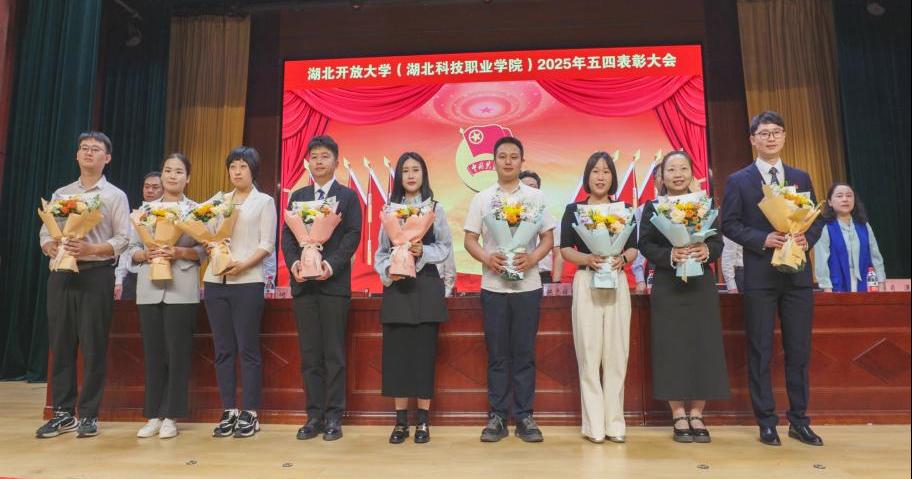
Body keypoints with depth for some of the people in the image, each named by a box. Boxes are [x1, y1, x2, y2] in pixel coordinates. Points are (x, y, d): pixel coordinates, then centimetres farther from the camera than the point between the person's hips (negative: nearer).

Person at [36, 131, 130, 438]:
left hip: (97, 275, -4)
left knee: (93, 347, -1)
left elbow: (123, 240, -4)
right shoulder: (60, 194, 16)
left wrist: (90, 249, -19)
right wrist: (52, 248, -10)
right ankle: (63, 413, 16)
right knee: (60, 345, 6)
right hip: (61, 275, 4)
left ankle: (89, 415, 8)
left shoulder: (115, 196, 4)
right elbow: (45, 233, 12)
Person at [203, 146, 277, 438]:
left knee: (247, 349, -1)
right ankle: (229, 411, 15)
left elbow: (267, 244, -3)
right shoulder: (219, 200, 17)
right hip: (215, 281, 4)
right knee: (223, 349, 7)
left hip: (247, 282, -4)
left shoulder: (264, 201, 5)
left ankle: (250, 414, 7)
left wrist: (244, 264, -18)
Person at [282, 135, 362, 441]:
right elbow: (287, 234, 10)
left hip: (334, 282, -3)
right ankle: (314, 414, 16)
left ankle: (334, 416, 10)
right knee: (309, 354, 7)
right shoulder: (297, 197, 16)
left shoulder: (348, 196, 5)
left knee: (334, 353, 1)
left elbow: (353, 236, -4)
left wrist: (332, 264, -18)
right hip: (303, 283, 4)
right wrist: (293, 262, -9)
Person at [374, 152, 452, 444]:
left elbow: (445, 247, 3)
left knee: (424, 350, 1)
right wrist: (386, 271, -11)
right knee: (396, 350, 2)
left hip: (425, 285, -1)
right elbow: (381, 250, 7)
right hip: (396, 286, 2)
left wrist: (423, 252, -15)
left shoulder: (435, 208, 4)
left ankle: (423, 421, 12)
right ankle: (401, 420, 14)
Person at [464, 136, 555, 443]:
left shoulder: (536, 197, 6)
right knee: (497, 354, 6)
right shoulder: (481, 198, 6)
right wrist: (486, 258, -15)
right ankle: (497, 416, 15)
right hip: (493, 286, 0)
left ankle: (524, 417, 15)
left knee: (524, 354, 5)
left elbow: (548, 237, 5)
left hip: (527, 285, 0)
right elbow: (469, 239, 5)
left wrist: (532, 258, -14)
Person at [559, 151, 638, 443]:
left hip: (617, 283, 2)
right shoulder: (573, 210, 7)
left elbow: (634, 248, 10)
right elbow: (565, 249, 2)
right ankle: (594, 425, 6)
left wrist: (622, 259, -11)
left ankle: (614, 422, 12)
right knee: (589, 354, -1)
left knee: (616, 353, 2)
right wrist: (587, 259, -16)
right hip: (586, 284, -2)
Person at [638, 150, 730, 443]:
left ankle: (696, 415, 14)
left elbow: (718, 241, 6)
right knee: (672, 348, -1)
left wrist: (707, 250, -15)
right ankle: (678, 416, 9)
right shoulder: (652, 208, 5)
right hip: (668, 287, -2)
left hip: (701, 286, 2)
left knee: (703, 347, 2)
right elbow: (646, 245, -3)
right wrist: (670, 255, -20)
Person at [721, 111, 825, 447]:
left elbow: (817, 218, 12)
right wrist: (763, 239, -16)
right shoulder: (739, 180, 2)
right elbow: (729, 224, -3)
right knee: (761, 352, 3)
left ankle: (799, 421, 22)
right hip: (759, 276, -3)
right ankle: (767, 422, 14)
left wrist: (807, 238, -9)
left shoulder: (801, 178, 13)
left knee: (799, 350, 8)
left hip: (797, 274, 3)